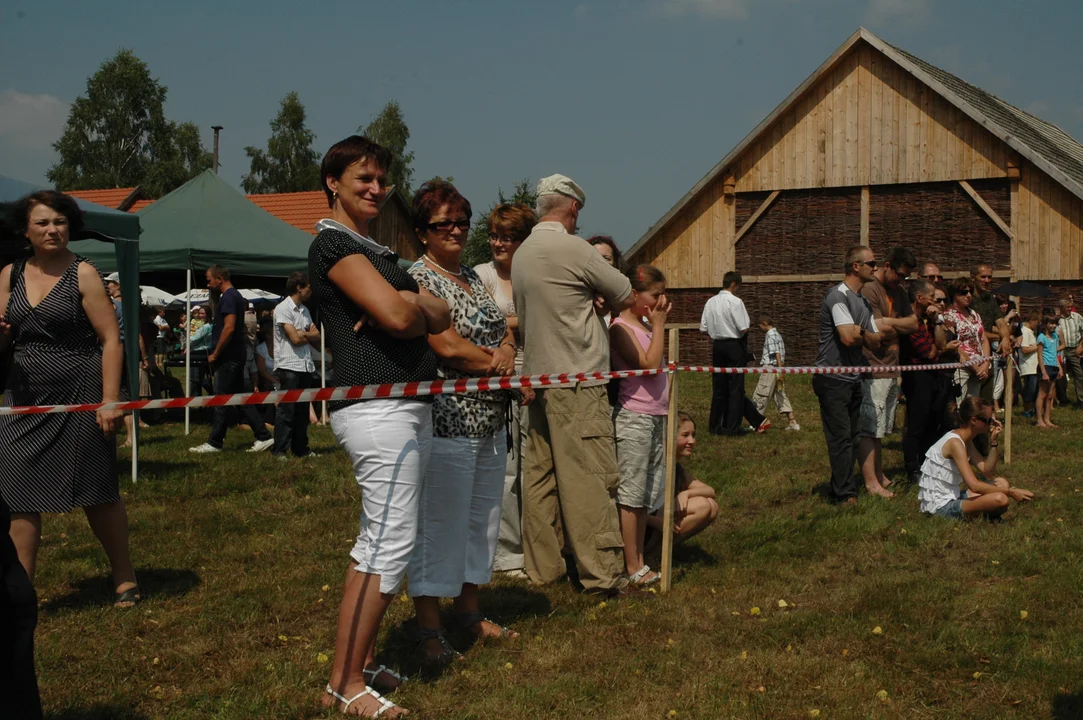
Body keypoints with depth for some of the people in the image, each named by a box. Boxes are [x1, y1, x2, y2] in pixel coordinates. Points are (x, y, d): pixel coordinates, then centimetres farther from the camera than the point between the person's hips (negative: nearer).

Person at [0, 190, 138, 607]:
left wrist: (109, 400, -17)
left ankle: (125, 579, 22)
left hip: (78, 397, -4)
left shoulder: (83, 274, -5)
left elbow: (111, 339, -9)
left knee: (97, 493, 5)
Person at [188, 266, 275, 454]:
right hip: (235, 357, 10)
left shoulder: (228, 297, -14)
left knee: (221, 401, -3)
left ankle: (214, 443, 3)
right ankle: (263, 437, 9)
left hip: (228, 358, -10)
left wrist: (215, 354, -17)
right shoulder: (235, 296, 17)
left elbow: (229, 328, -23)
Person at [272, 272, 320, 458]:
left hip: (306, 366, 8)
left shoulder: (304, 310, 17)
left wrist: (303, 334, -8)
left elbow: (317, 340, 10)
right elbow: (295, 339, -16)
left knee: (303, 410, 11)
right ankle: (279, 450, -2)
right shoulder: (283, 309, -8)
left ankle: (300, 448, 17)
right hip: (289, 366, -8)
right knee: (286, 410, -6)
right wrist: (310, 334, 3)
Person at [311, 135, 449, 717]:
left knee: (376, 540, 14)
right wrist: (415, 306, 2)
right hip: (378, 406, -10)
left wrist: (408, 307, -8)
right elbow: (398, 314, -19)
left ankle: (360, 661, 23)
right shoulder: (333, 242, -6)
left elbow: (439, 316, 12)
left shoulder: (377, 249, 22)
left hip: (404, 406, 10)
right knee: (393, 543, -10)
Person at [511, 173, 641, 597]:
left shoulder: (521, 254, 13)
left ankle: (542, 567, 17)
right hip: (577, 379, -8)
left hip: (538, 376, 8)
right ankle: (603, 573, -4)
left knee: (540, 475, 10)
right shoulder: (573, 249, -11)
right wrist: (604, 303, 18)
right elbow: (626, 297, -4)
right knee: (588, 478, -6)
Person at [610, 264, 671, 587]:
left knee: (646, 496, 11)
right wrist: (658, 325, -13)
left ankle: (639, 561, 18)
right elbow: (650, 364, -20)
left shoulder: (647, 326, 13)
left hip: (657, 417, 9)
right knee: (631, 494, -2)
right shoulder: (621, 327, -12)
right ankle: (632, 567, 3)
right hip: (634, 418, -9)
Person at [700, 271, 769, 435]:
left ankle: (715, 425, 15)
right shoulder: (735, 302, -13)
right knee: (736, 387, 1)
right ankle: (732, 427, 1)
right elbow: (743, 329, -16)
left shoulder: (710, 302, 4)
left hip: (717, 346, 6)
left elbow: (703, 328, 4)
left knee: (718, 386, 12)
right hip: (734, 346, -5)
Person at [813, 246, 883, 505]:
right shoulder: (839, 296, -14)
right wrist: (866, 334, -4)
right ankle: (846, 495, -3)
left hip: (853, 378, 9)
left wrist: (860, 332, -11)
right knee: (841, 438, -6)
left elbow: (875, 342, 9)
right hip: (833, 379, -9)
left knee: (851, 437, 12)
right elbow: (848, 337, -25)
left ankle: (839, 490, 20)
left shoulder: (864, 302, 15)